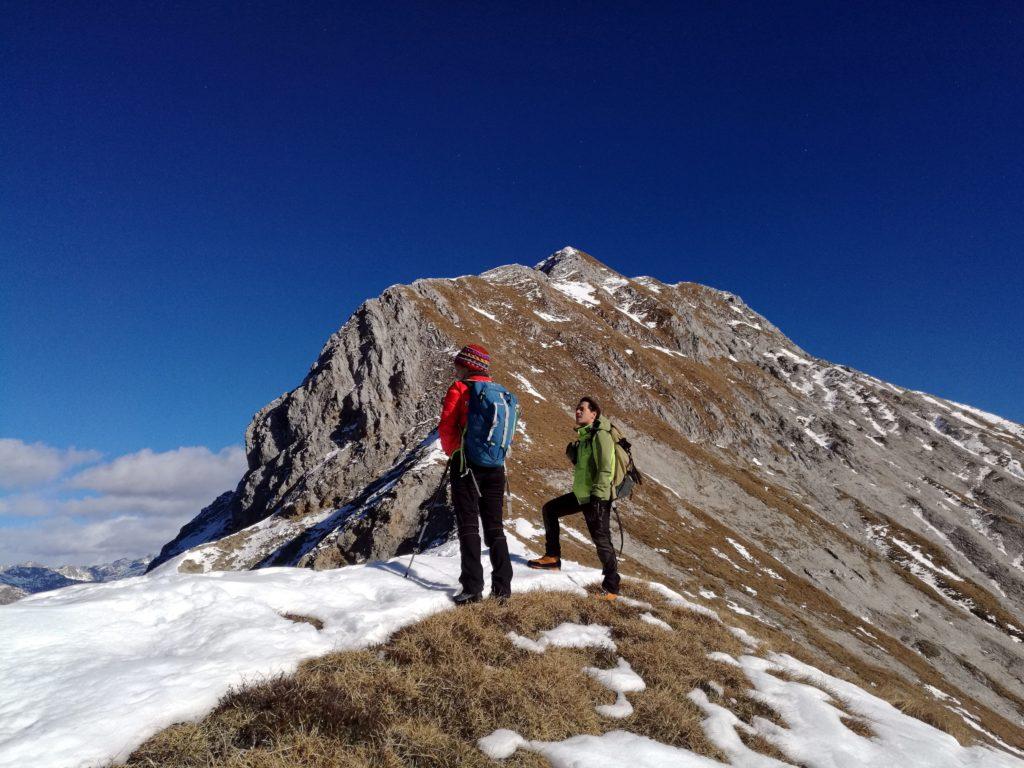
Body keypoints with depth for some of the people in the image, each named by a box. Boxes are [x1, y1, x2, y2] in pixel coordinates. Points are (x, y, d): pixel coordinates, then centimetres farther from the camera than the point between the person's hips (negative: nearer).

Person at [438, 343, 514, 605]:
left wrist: (452, 452, 8)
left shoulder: (459, 390, -5)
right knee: (494, 526, 9)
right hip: (495, 466, 5)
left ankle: (473, 588, -5)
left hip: (466, 464, -5)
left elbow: (446, 427, -8)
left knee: (468, 526, -2)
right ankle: (502, 587, 8)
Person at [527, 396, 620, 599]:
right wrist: (572, 452, 7)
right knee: (550, 509, 16)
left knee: (601, 540, -8)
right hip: (581, 494, 10)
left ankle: (611, 587, 3)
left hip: (596, 498, -10)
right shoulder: (584, 436, 14)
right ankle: (553, 557, 24)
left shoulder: (601, 435, -15)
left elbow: (605, 469, -22)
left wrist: (598, 497, -26)